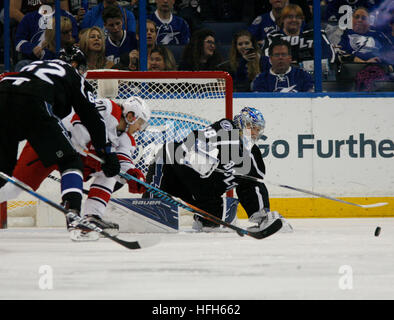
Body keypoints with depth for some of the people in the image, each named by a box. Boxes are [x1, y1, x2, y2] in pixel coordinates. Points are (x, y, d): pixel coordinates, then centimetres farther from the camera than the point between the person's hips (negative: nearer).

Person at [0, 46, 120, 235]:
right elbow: (91, 117, 18)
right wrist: (107, 153, 20)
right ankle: (73, 213, -13)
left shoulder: (37, 64, 40)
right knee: (70, 161, 5)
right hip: (33, 104, -5)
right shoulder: (75, 77, 24)